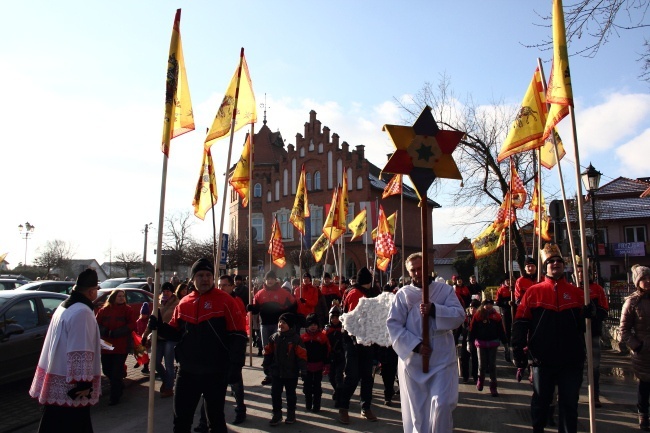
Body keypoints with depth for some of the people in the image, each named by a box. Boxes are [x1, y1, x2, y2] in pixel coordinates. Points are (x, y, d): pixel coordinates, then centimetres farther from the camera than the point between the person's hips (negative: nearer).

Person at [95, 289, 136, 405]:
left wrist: (115, 333, -16)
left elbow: (132, 325, -9)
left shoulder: (127, 310, -2)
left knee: (116, 372, 0)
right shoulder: (103, 310, 3)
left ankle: (115, 397, 13)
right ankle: (120, 385, 40)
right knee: (106, 370, 14)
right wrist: (105, 332, -17)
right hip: (106, 346, 3)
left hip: (121, 347, -3)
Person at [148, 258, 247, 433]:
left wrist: (235, 364, -18)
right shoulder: (184, 303, 6)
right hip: (187, 370, 4)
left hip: (215, 372, -4)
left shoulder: (225, 301, -9)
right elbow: (176, 333, 14)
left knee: (216, 418, 12)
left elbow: (238, 334, -12)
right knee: (181, 418, 13)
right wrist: (159, 326, -5)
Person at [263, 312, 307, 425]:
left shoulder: (295, 338, -13)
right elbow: (268, 352, 8)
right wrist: (266, 364, 8)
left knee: (291, 394, 13)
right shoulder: (274, 337, 0)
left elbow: (301, 355, -13)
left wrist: (303, 369, -15)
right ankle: (277, 414, 20)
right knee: (275, 393, 6)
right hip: (276, 372, 3)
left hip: (291, 373, -3)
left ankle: (291, 414, 28)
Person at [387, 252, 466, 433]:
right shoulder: (403, 294, -1)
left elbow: (459, 315, -7)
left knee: (441, 405, -7)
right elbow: (393, 325, -6)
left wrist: (434, 310, -21)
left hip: (441, 358, 0)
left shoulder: (445, 290, 3)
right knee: (415, 408, 9)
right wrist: (415, 345, -14)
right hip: (413, 359, 0)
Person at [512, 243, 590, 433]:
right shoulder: (533, 292, -1)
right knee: (541, 402, 14)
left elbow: (583, 325, 10)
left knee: (569, 405, 11)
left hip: (571, 361, 1)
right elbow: (520, 326, -3)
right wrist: (520, 358, -6)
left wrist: (589, 314, -13)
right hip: (543, 360, -1)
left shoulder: (576, 292, 5)